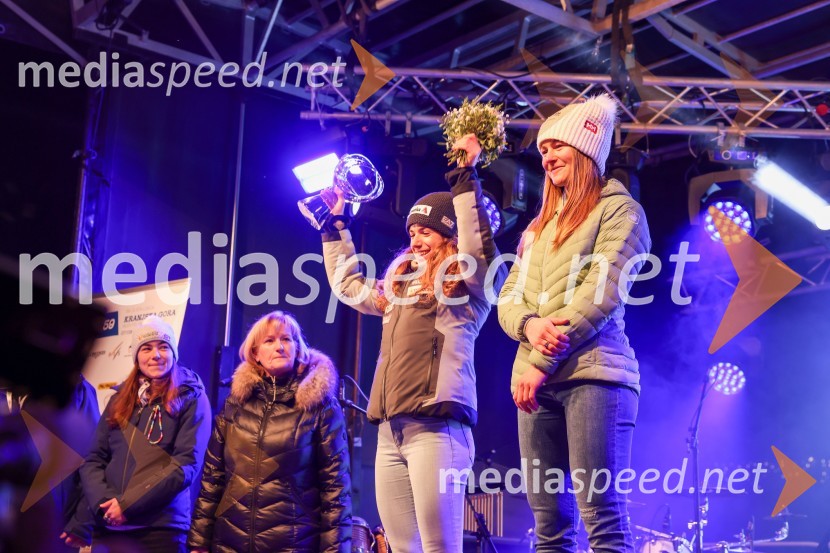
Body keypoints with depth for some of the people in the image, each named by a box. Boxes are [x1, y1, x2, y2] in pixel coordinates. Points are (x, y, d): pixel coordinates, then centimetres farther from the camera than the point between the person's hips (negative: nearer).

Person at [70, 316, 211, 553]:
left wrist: (128, 505, -15)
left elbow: (186, 463, -11)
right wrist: (103, 503, -10)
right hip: (108, 525, 4)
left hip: (160, 527, -4)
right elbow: (93, 459, 9)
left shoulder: (191, 398, -1)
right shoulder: (121, 399, 12)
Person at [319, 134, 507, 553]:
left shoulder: (466, 286, 4)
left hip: (435, 426, -7)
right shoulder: (399, 287, 25)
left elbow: (477, 245, -15)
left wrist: (466, 177, -10)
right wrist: (336, 223, 40)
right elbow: (347, 283, 39)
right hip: (391, 430, 7)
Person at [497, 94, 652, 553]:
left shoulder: (618, 209, 4)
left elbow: (603, 291, -9)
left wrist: (539, 363, -13)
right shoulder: (540, 225, 25)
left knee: (601, 516, -12)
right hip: (538, 378, 6)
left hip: (591, 373, -6)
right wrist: (530, 326, -10)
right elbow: (508, 299, 16)